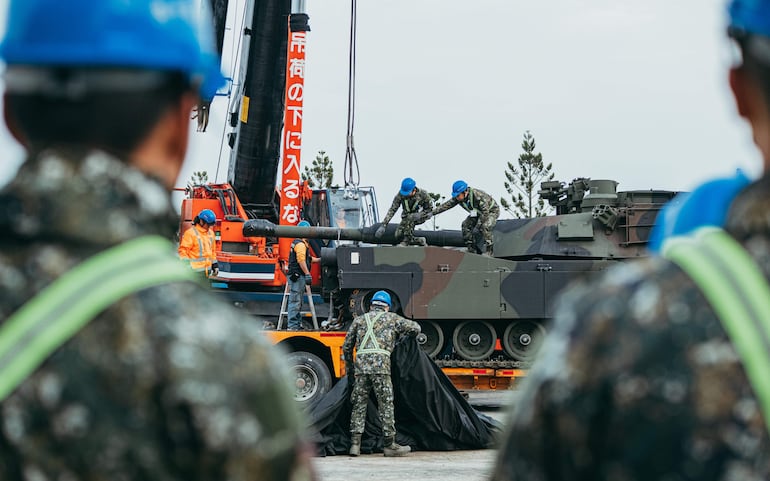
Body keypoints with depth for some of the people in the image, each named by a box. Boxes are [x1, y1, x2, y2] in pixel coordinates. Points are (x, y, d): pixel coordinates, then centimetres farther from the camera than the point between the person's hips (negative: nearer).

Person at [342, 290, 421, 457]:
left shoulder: (359, 320, 23)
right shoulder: (391, 318, 15)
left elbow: (346, 346, 22)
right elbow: (415, 328, 18)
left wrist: (349, 368, 32)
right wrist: (399, 333, 37)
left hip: (360, 364, 3)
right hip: (380, 363, -3)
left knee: (359, 405, 7)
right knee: (386, 404, 2)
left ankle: (355, 443, 2)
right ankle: (389, 444, 4)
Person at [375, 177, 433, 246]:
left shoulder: (423, 194, -25)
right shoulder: (400, 195, -21)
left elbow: (430, 210, -12)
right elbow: (392, 210, -18)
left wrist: (419, 215, -30)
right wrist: (383, 225, -24)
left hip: (421, 217, -3)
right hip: (406, 218, 3)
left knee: (409, 218, -36)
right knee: (398, 235, -17)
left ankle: (407, 241, -21)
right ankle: (419, 241, 0)